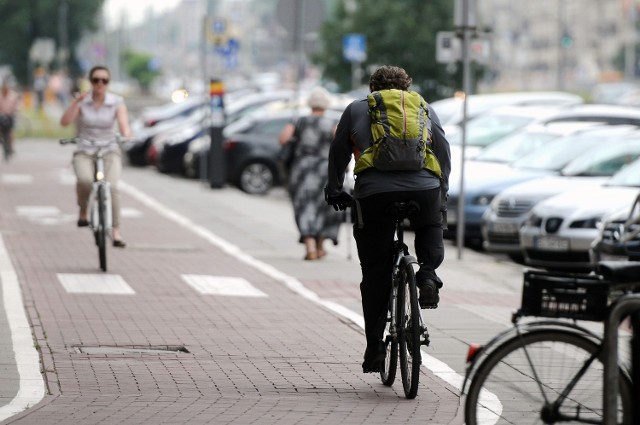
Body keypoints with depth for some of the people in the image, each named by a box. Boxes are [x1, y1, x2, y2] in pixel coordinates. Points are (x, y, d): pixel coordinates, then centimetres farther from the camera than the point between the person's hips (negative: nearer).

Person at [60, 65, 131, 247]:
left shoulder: (117, 102, -1)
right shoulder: (82, 101, -1)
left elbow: (123, 124, -13)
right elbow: (65, 122, -14)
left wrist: (126, 136, -35)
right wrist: (76, 102, -26)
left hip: (110, 151, 0)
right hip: (84, 152, 0)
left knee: (111, 186, -25)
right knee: (84, 180, -32)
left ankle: (116, 231, -19)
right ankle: (83, 212, -4)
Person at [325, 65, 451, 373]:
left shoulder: (356, 110, 21)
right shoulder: (425, 109, 23)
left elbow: (338, 152, 23)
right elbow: (443, 152, 21)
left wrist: (335, 191, 35)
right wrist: (442, 191, 31)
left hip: (373, 194, -1)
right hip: (423, 190, 1)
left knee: (375, 275, 8)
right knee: (431, 230, 33)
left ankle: (374, 349, 8)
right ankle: (428, 273, 4)